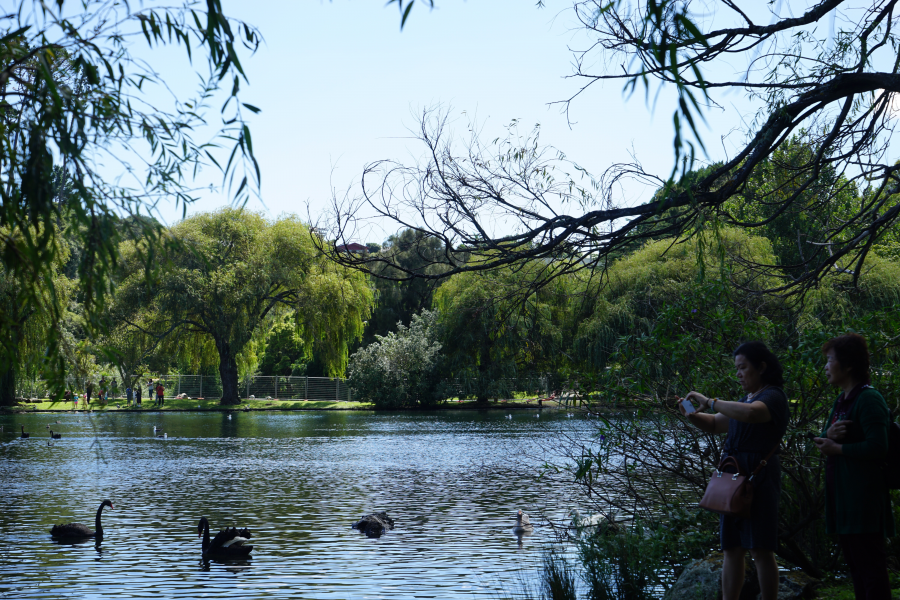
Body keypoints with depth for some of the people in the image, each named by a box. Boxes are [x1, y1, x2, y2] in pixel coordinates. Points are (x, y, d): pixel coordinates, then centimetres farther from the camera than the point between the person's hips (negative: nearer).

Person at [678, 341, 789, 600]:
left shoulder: (773, 397, -7)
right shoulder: (747, 399, 21)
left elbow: (749, 414, -28)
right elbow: (715, 424, 29)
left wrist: (710, 402, -20)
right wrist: (693, 415, 8)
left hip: (759, 477, -9)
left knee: (760, 550, -7)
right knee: (731, 549, 7)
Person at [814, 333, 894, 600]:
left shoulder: (868, 399, -14)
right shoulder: (842, 400, 14)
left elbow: (877, 447, -23)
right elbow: (824, 444, 16)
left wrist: (837, 448, -15)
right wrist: (828, 435, -7)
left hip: (863, 496, -10)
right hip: (841, 495, 10)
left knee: (870, 565, -6)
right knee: (854, 564, 15)